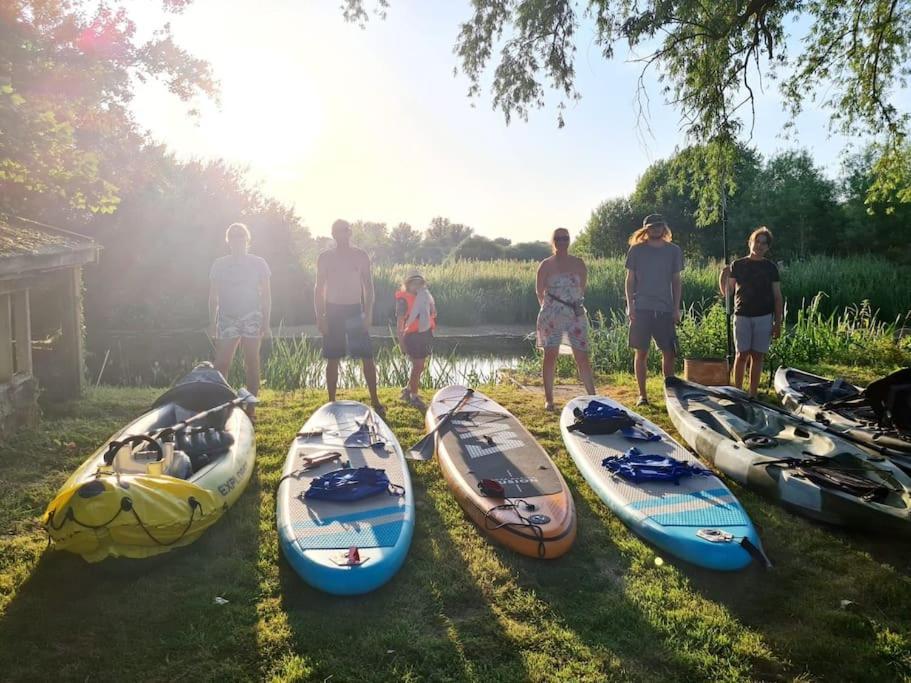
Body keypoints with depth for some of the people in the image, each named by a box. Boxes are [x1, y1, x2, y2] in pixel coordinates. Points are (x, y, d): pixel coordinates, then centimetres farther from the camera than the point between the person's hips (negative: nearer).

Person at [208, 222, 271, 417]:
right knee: (221, 364, -7)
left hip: (252, 317, -1)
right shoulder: (219, 265, 8)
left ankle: (250, 407, 8)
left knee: (251, 362, 2)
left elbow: (266, 295, 6)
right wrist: (212, 323, 5)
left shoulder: (258, 264, 5)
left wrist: (266, 322, -1)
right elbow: (213, 296, 10)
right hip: (227, 318, 1)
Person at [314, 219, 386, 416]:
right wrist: (320, 317, -4)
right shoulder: (325, 257, 4)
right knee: (332, 359, 3)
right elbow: (319, 288, 4)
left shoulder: (360, 256, 4)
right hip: (333, 311, 0)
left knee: (367, 357, -2)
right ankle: (332, 403, 12)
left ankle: (375, 401, 6)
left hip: (356, 311, 0)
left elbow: (368, 285, 4)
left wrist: (368, 314, -6)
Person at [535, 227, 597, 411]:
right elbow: (539, 291, 7)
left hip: (576, 315, 2)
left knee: (582, 357, 0)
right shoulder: (546, 265, 2)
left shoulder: (578, 263, 8)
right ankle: (548, 399, 2)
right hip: (551, 316, -1)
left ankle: (592, 396, 6)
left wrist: (576, 304, 12)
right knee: (550, 356, -4)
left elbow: (582, 288, 13)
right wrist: (549, 307, 11)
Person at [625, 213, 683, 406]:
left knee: (669, 353, 1)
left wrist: (676, 309, 4)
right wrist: (630, 306, -5)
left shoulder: (673, 250, 8)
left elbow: (676, 281, 11)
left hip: (665, 309, 2)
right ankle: (642, 394, 10)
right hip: (641, 309, -1)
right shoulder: (636, 250, 3)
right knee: (641, 352, 1)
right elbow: (630, 280, 4)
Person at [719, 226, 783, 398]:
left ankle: (753, 394, 9)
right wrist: (723, 275, -15)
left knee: (757, 356, 3)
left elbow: (777, 297, 6)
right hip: (742, 316, 0)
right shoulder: (737, 265, 4)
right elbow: (726, 293, 3)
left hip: (764, 317, 1)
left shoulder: (770, 268, 5)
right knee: (742, 354, -2)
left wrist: (778, 322, 0)